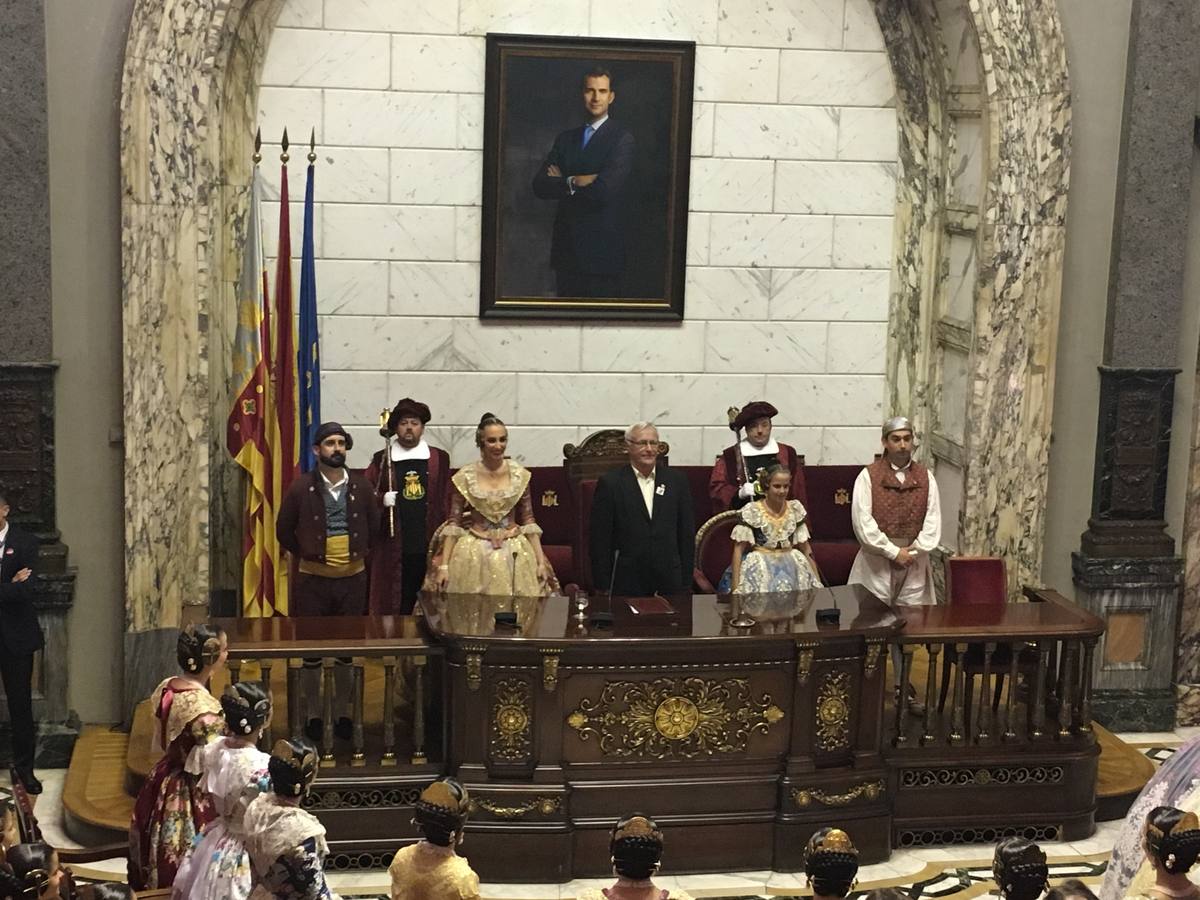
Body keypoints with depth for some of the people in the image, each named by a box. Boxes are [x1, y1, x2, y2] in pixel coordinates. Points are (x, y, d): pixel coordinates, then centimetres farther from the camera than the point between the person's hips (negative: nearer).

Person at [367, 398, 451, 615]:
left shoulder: (439, 459, 9)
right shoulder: (382, 460, 7)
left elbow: (448, 500, 10)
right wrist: (382, 499, -12)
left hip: (429, 546, 1)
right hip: (394, 546, -1)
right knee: (395, 603, 1)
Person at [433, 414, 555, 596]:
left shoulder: (519, 475, 1)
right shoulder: (465, 477, -3)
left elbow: (528, 521, 5)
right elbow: (453, 523, -1)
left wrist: (541, 562, 0)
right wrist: (444, 566, -8)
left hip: (514, 554, 1)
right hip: (474, 554, -1)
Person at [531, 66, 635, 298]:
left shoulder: (622, 138, -5)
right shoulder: (565, 139, 13)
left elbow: (604, 190, -18)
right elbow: (539, 186, 2)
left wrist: (562, 184, -4)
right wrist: (574, 182, -14)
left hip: (601, 250, -5)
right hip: (566, 248, 5)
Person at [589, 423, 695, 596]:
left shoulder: (677, 480, 7)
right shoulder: (610, 483, -1)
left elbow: (687, 534, 9)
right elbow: (599, 539, -1)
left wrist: (686, 581, 5)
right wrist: (602, 587, -5)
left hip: (670, 580, 2)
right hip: (628, 583, -2)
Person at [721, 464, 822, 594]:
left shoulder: (796, 509, 5)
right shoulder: (751, 511, -6)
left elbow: (805, 548, 10)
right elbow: (738, 549, -6)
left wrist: (817, 582, 7)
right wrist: (735, 587, -13)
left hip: (791, 564, 2)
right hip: (759, 565, -2)